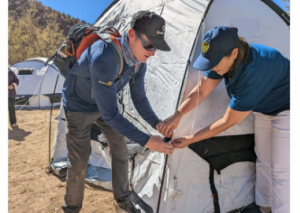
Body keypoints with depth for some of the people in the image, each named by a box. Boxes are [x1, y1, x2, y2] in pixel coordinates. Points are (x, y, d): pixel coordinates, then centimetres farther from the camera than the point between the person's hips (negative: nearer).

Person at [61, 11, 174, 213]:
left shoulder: (139, 59, -17)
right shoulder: (104, 58, -42)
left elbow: (139, 98, -4)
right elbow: (109, 114, -38)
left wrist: (157, 123, -18)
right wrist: (146, 141, -35)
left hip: (105, 103, 7)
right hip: (80, 106, -6)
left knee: (120, 149, 10)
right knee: (79, 161, -2)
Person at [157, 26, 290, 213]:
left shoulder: (254, 73, -42)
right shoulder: (224, 58, -19)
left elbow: (228, 122, -33)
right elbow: (201, 91, -13)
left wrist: (190, 140, -25)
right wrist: (177, 115, -27)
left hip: (286, 111, -8)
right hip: (264, 108, 8)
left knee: (281, 171, -3)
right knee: (263, 161, 16)